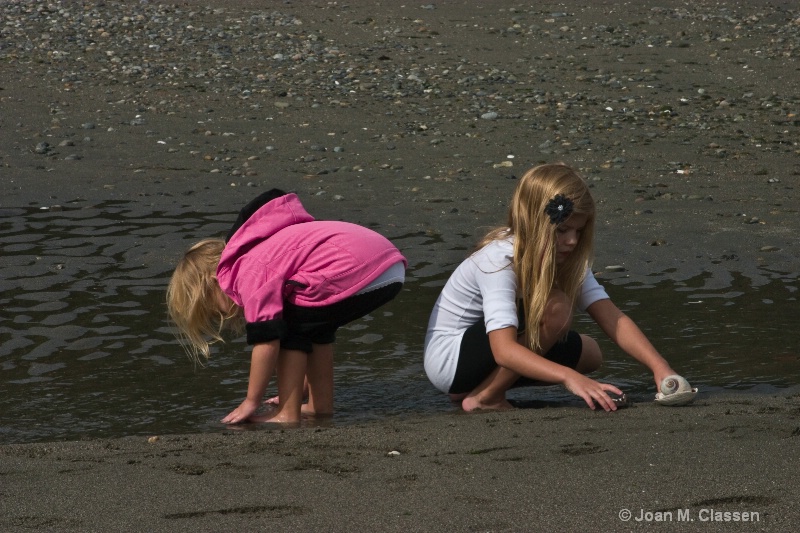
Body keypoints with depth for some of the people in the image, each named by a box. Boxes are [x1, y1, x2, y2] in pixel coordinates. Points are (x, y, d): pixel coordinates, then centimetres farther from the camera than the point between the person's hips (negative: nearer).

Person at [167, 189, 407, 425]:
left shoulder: (249, 274, -3)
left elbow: (267, 342, -7)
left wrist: (251, 402, 3)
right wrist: (301, 389, 38)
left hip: (358, 273, -10)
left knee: (291, 327, 2)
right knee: (314, 323, 26)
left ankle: (288, 414, 1)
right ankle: (321, 404, 26)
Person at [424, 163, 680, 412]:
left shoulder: (568, 259, -7)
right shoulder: (499, 260, -29)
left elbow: (613, 318, -15)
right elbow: (503, 350, -40)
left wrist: (659, 366, -29)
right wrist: (569, 377, -52)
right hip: (447, 360, -9)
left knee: (589, 353, 0)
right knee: (555, 307, -24)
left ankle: (482, 386, 6)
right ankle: (485, 397, -13)